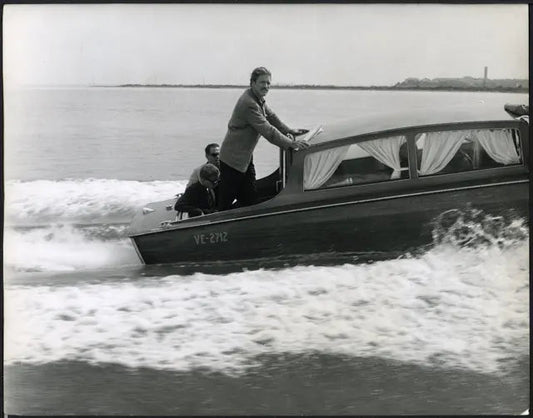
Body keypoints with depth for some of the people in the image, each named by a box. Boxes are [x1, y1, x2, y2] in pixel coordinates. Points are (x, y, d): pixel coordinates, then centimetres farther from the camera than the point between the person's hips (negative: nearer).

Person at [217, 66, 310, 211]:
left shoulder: (258, 99, 7)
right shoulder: (248, 104, -25)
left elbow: (271, 116, 22)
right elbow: (267, 131, -29)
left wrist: (289, 131, 11)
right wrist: (291, 143, -30)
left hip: (245, 157, 10)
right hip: (233, 159, -10)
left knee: (250, 198, 9)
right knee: (226, 200, -1)